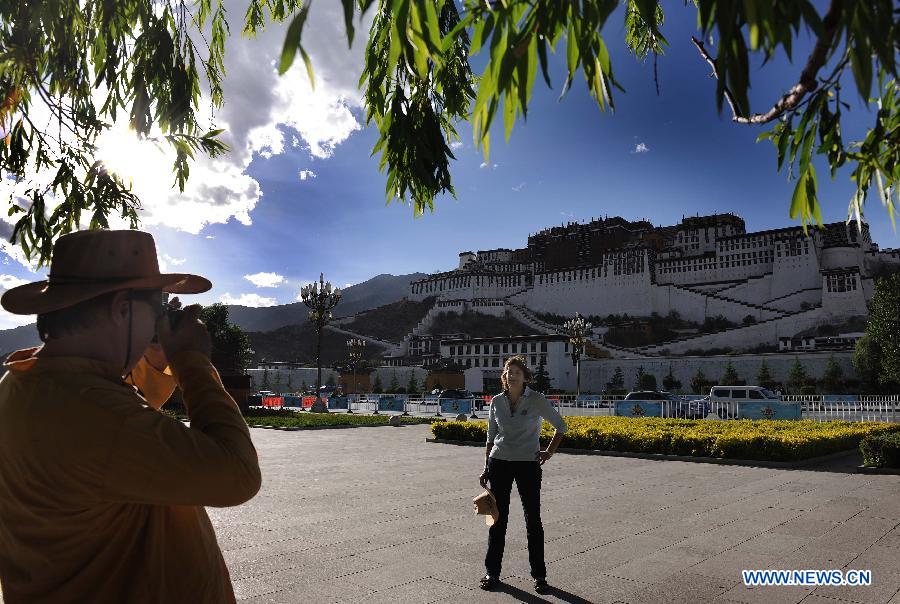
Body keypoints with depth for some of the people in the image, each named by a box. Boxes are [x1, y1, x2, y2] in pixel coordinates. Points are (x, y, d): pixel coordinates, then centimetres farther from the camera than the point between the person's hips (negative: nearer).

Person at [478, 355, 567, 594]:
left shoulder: (537, 400, -6)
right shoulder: (496, 401, 3)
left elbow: (561, 426, 6)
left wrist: (549, 452, 0)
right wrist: (486, 467, 10)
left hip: (528, 465, -2)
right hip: (500, 464, 2)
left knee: (533, 519, 3)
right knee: (498, 518, 7)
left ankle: (539, 575, 17)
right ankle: (492, 572, 21)